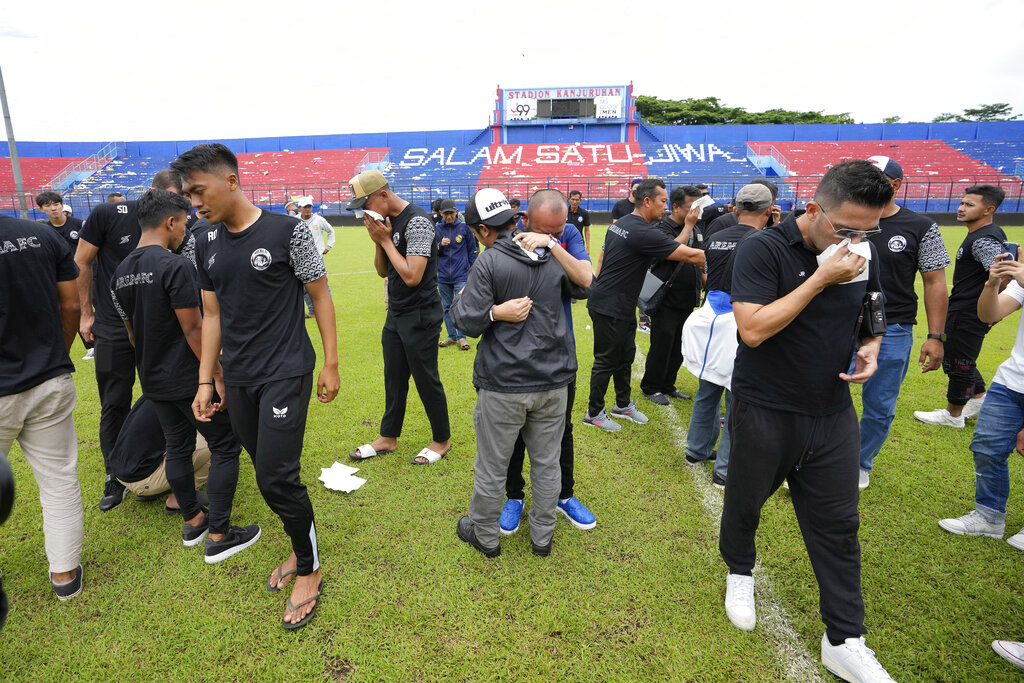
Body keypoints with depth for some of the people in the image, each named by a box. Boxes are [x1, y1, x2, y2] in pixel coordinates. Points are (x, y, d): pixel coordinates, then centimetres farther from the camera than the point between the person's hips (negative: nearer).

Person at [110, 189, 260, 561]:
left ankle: (193, 520, 33)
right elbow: (193, 328, -21)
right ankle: (219, 536, 8)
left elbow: (132, 332, 14)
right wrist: (217, 376, -15)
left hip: (153, 380, 8)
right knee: (225, 447, 4)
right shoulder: (176, 266, -19)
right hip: (189, 379, -8)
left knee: (178, 448, 19)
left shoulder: (120, 273, 6)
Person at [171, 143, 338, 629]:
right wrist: (205, 381, 11)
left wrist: (330, 364, -6)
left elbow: (320, 295, -5)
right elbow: (212, 315, 13)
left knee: (276, 476, -7)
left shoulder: (286, 231, -9)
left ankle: (309, 569, 15)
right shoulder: (207, 244, 8)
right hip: (238, 379, 6)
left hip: (286, 374, -6)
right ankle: (301, 548, 34)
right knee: (267, 473, 12)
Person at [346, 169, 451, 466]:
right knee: (394, 379, 17)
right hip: (395, 314, 9)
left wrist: (386, 240, -17)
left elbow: (412, 276, -26)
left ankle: (442, 441, 22)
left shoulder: (417, 222, -20)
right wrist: (378, 241, -5)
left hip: (420, 316, -9)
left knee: (426, 380, 3)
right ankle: (388, 438, 32)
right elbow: (382, 271, 13)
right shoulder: (387, 222, 8)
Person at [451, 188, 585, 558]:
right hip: (552, 381, 5)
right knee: (546, 463, 17)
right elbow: (582, 288, 23)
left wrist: (460, 299, 5)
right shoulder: (552, 255, 3)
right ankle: (542, 536, 33)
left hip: (503, 385, -5)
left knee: (491, 468, 13)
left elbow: (470, 322, -14)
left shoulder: (489, 262, -13)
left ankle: (485, 535, 33)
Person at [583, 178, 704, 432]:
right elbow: (690, 255, -21)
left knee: (626, 354, 18)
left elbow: (602, 257, 18)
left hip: (623, 307, 10)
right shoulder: (644, 233, -23)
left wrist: (599, 286, 22)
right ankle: (594, 413, 16)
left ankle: (623, 404, 32)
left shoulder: (620, 224, 9)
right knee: (607, 360, 2)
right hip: (610, 308, -10)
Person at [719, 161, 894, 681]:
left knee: (838, 525, 10)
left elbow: (871, 315, 17)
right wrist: (821, 279, -27)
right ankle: (740, 571, 46)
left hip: (832, 413, 5)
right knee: (744, 505, 16)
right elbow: (752, 330, -27)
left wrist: (871, 347, -4)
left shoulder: (863, 253, 2)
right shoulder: (764, 250, -17)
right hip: (764, 413, -4)